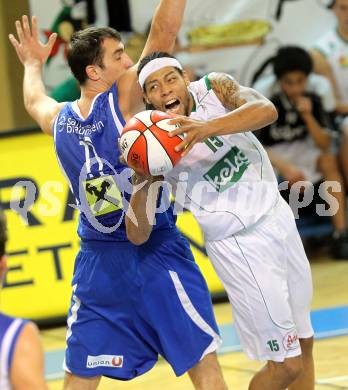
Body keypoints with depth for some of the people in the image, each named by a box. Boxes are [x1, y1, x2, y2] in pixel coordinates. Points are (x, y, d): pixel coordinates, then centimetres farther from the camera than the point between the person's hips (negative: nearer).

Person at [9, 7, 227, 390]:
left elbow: (34, 100, 28)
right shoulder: (122, 98, -13)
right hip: (156, 253, -5)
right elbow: (163, 33, -15)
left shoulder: (59, 120, 3)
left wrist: (32, 64, 48)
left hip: (96, 259, 5)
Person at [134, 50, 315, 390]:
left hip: (278, 216, 5)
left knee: (303, 343, 16)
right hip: (239, 243, -5)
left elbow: (267, 110, -29)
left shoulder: (215, 87, -9)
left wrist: (210, 127, -44)